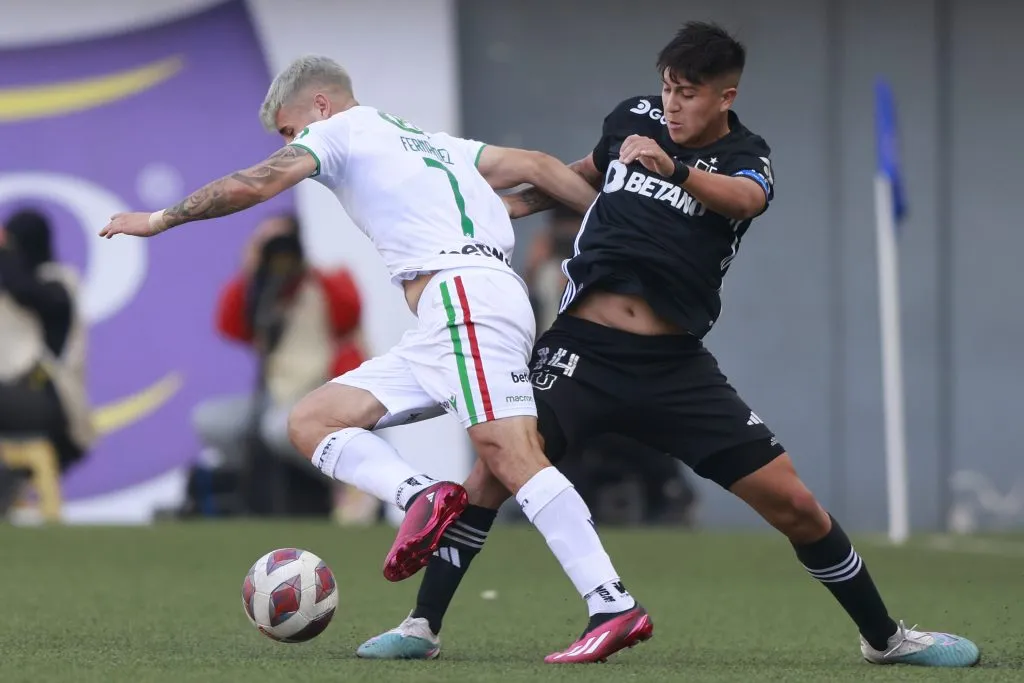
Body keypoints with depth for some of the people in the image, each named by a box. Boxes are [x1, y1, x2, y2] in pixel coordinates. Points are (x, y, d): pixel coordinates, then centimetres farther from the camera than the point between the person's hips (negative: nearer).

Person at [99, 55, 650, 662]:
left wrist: (160, 219, 15)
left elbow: (251, 186, 4)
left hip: (464, 291, -9)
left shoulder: (342, 130, 11)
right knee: (311, 421, 4)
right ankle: (424, 497, -18)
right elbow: (536, 167, 26)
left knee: (509, 453, -22)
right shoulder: (433, 143, 33)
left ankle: (615, 608, -30)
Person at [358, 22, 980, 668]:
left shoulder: (746, 159, -1)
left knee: (795, 505, -4)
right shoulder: (633, 117, 7)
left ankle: (885, 637, 15)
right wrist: (524, 200, 18)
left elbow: (743, 199, -28)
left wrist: (673, 169, -46)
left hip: (675, 366, -1)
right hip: (583, 347, 1)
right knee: (495, 471, -20)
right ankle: (423, 626, -8)